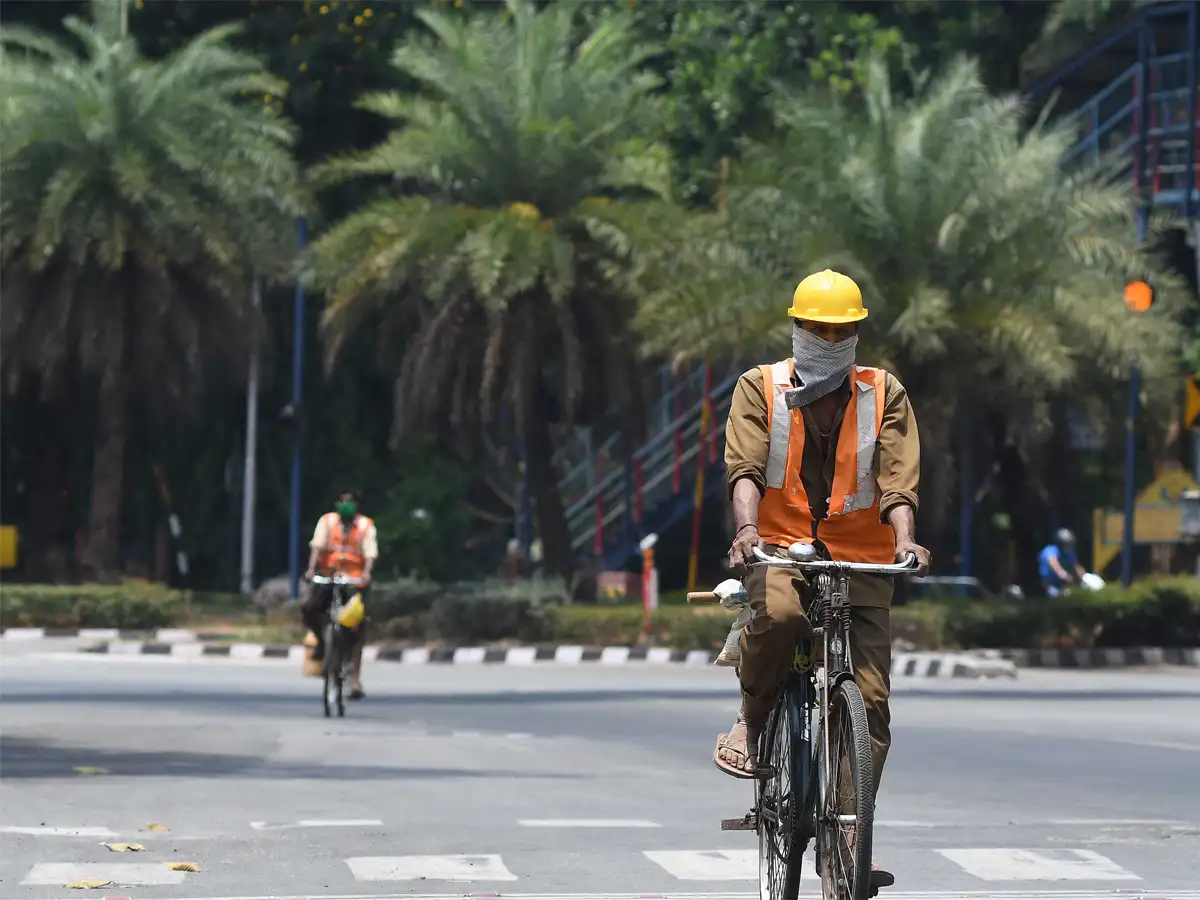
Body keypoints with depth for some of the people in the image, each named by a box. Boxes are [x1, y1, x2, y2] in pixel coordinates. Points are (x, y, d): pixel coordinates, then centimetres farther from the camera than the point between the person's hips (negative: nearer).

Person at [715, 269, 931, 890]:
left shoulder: (884, 395, 10)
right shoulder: (761, 389, 7)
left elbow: (898, 476, -2)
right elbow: (746, 466, -8)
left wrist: (905, 537, -21)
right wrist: (746, 528, -27)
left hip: (860, 560, 2)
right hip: (781, 544, -2)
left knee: (870, 702, -9)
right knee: (778, 613, -37)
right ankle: (750, 721, -10)